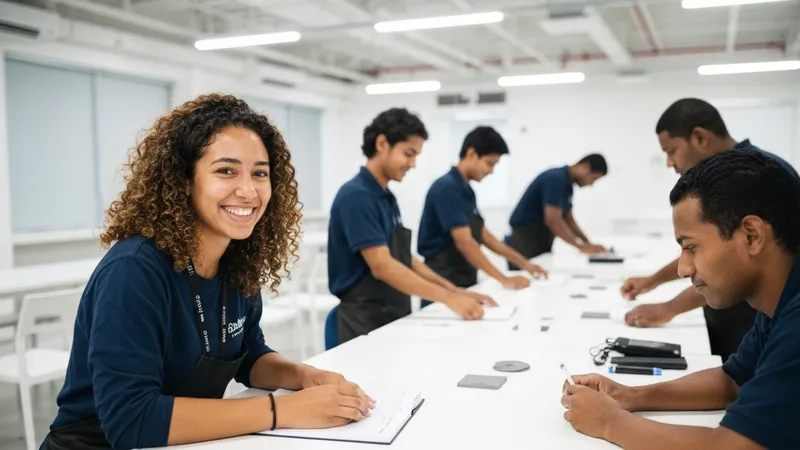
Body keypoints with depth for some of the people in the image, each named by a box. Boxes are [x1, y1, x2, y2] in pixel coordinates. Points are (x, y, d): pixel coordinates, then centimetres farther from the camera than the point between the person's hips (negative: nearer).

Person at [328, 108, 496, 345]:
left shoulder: (387, 197, 11)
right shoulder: (355, 196, -17)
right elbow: (382, 266, -24)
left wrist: (456, 291, 6)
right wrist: (449, 298, -25)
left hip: (395, 319, 8)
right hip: (366, 323, -8)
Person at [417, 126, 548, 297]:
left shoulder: (467, 191, 11)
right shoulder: (447, 188, -18)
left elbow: (483, 235, 16)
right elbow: (464, 243, -24)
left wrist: (524, 263, 13)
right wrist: (504, 280, -23)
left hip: (466, 280, 9)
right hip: (445, 282, -9)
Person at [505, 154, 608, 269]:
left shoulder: (566, 183, 10)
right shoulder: (556, 179, -19)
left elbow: (568, 218, 15)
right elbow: (552, 220, -26)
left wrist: (587, 242, 1)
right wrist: (581, 246, -20)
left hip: (541, 242, 9)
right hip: (525, 240, -9)